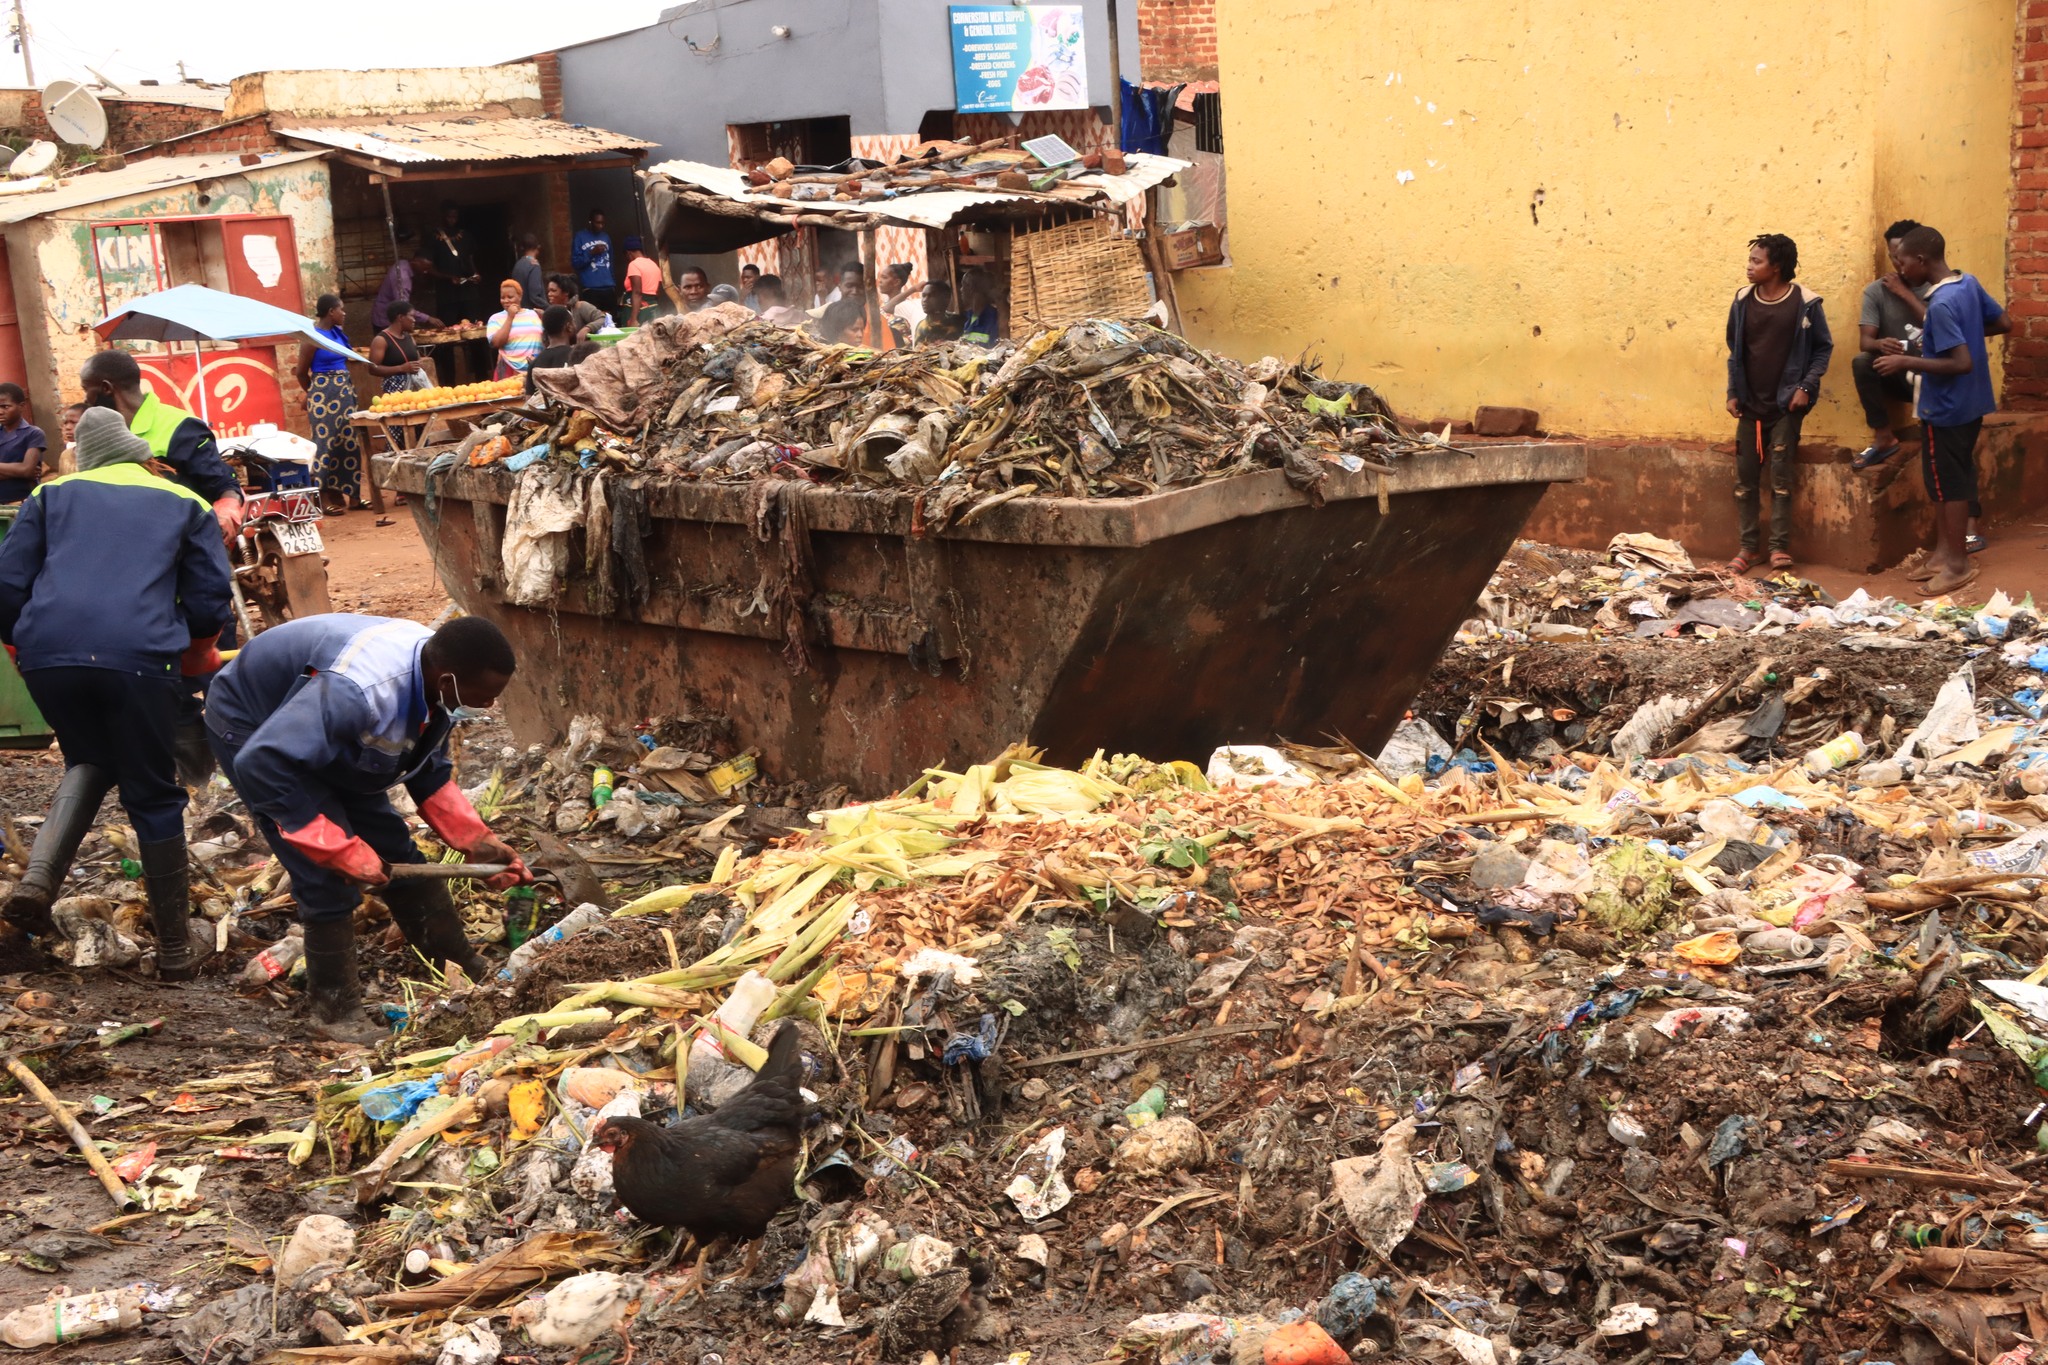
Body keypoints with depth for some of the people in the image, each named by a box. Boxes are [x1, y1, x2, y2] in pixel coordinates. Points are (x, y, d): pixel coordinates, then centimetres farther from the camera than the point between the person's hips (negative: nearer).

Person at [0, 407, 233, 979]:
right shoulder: (185, 504, 20)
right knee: (153, 796, 9)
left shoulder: (52, 495, 23)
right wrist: (197, 658, 32)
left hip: (47, 653, 3)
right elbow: (211, 600, 13)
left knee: (89, 762, 27)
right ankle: (176, 947, 17)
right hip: (138, 658, -2)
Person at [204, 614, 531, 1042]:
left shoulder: (434, 682, -15)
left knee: (396, 855, 7)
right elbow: (262, 764, -43)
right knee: (329, 881, -15)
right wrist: (343, 852, -37)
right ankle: (336, 1014, 2)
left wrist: (477, 841, -9)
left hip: (330, 743, 8)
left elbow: (429, 772, 1)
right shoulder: (357, 691, -44)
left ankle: (474, 981, 18)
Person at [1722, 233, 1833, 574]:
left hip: (1786, 404, -4)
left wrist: (1806, 386, -11)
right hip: (1750, 404, 4)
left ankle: (1780, 546, 1)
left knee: (1781, 478, -4)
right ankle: (1748, 546, 12)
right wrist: (1733, 393, 4)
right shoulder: (1742, 301, 1)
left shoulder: (1805, 303, -9)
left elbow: (1823, 348, 0)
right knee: (1745, 479, 4)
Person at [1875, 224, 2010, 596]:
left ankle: (1959, 564, 11)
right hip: (1968, 404, 9)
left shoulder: (1941, 305, -25)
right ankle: (1943, 552, 26)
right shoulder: (1969, 283, 2)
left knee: (1949, 484, 2)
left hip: (1947, 409, -9)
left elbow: (1961, 363, -28)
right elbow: (2004, 324, 12)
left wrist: (1906, 362, -23)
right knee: (1944, 480, 17)